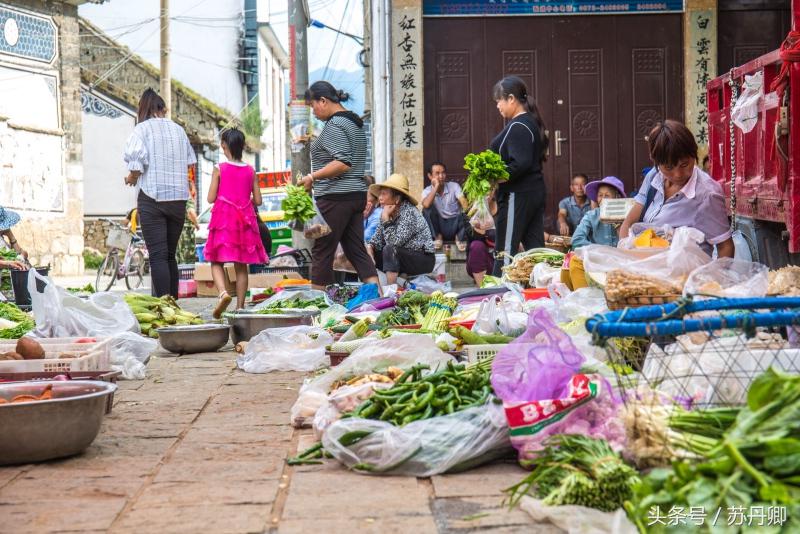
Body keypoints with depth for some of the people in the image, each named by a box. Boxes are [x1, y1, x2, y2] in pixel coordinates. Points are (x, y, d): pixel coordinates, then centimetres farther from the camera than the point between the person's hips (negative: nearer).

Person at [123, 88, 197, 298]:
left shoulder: (142, 128, -2)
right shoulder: (179, 130, 11)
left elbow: (136, 159, -16)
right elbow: (191, 163, 13)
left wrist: (132, 177, 2)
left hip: (152, 196, -4)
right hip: (179, 198, 4)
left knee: (158, 255, -7)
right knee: (170, 255, 13)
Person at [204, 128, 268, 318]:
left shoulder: (219, 169, -6)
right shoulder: (250, 171, 3)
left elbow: (211, 198, -6)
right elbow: (258, 200, 4)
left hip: (223, 218, -3)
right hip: (244, 221, 3)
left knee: (216, 261, 2)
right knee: (241, 266, 8)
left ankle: (223, 293, -24)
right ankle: (240, 306, 9)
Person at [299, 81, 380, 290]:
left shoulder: (334, 125, -12)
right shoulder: (355, 123, 18)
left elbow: (343, 162, -23)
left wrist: (313, 176, -20)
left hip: (335, 196, -10)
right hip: (357, 194, 10)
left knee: (321, 253, -2)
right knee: (357, 251, 9)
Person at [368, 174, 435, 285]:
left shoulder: (409, 212, -19)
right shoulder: (389, 213, 3)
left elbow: (394, 242, -27)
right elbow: (377, 240, 4)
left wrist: (385, 219, -24)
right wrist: (370, 248, -16)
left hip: (423, 260, -8)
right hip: (404, 257, 8)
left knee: (389, 250, -30)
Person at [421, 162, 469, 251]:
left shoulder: (454, 186, -3)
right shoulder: (427, 191, -3)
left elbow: (465, 204, -17)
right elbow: (426, 205, -26)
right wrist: (436, 187, -20)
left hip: (454, 225, -1)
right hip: (439, 226, 1)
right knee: (427, 209, -26)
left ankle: (460, 238, -3)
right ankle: (438, 237, -6)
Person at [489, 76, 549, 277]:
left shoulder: (518, 127, -14)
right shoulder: (532, 123, 16)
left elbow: (520, 164, -24)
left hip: (517, 196, -10)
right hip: (535, 192, 10)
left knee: (505, 251, -6)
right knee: (535, 247, 9)